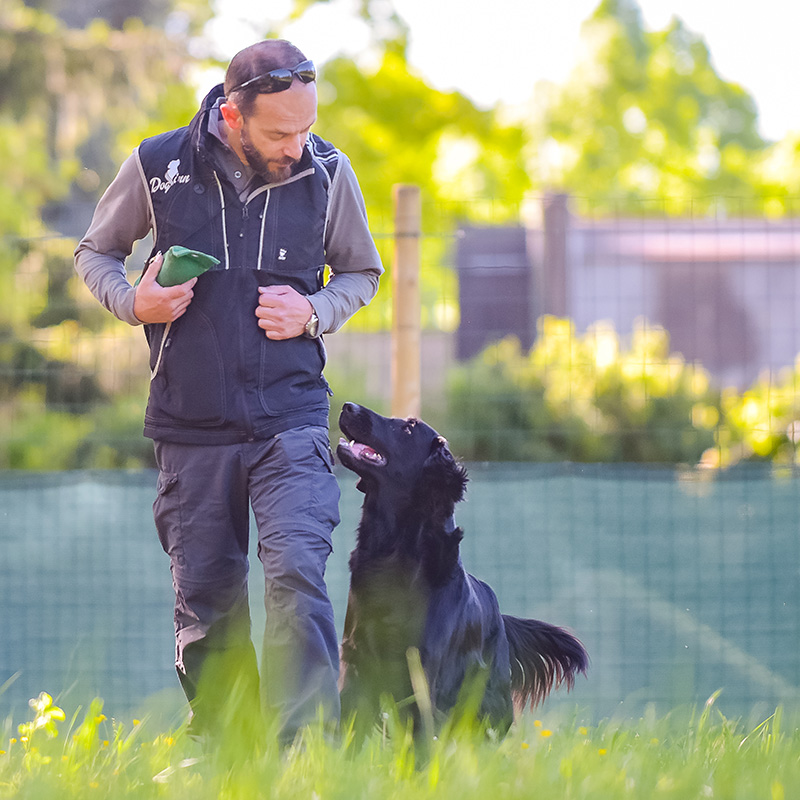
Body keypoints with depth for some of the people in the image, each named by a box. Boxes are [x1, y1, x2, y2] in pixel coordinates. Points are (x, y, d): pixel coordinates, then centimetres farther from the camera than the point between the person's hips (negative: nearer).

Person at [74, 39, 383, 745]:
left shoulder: (327, 172, -3)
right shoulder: (158, 166, -5)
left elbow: (361, 271, 15)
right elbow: (95, 253, 12)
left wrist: (315, 312, -6)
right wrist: (132, 302, -9)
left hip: (291, 420, -1)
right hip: (191, 426, 1)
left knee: (297, 571, -19)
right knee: (205, 603, 6)